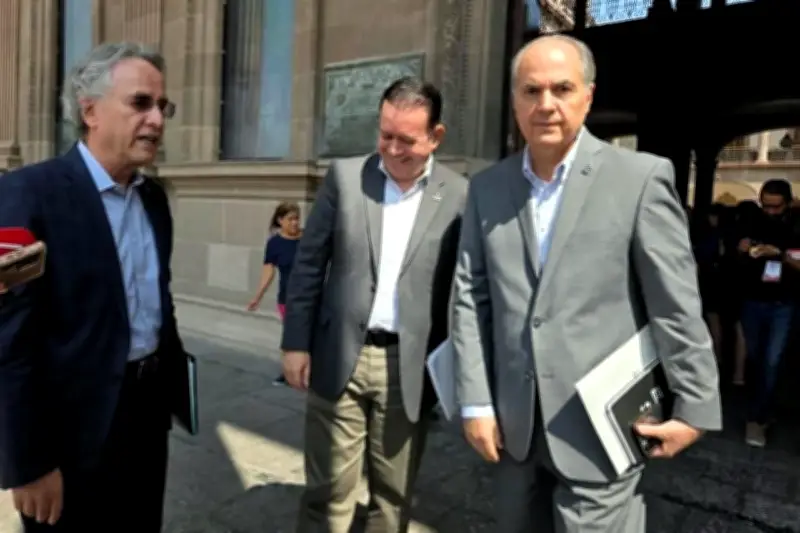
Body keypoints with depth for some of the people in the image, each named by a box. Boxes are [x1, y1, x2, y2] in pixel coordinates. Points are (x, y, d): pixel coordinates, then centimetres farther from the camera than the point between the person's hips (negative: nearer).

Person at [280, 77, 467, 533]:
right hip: (340, 357, 1)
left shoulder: (459, 196, -2)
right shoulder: (344, 176, 1)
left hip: (409, 368, 0)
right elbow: (309, 264, 3)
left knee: (394, 495, 15)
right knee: (328, 491, 11)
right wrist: (296, 342, 1)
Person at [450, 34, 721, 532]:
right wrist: (475, 401, -1)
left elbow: (678, 304, -6)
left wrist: (695, 407, -4)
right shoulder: (487, 187, 3)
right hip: (514, 422, 4)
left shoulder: (642, 177, -7)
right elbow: (471, 298, 1)